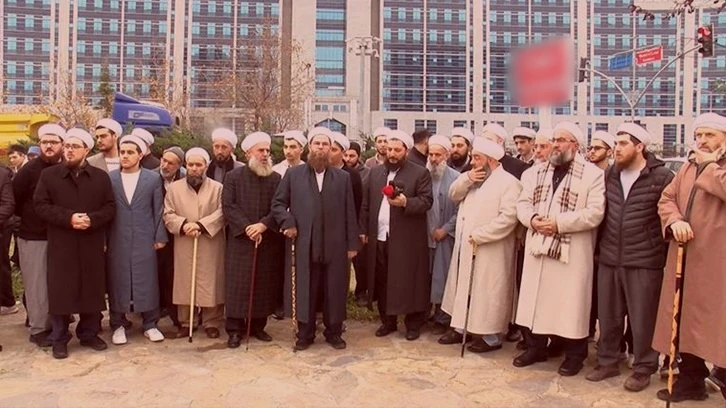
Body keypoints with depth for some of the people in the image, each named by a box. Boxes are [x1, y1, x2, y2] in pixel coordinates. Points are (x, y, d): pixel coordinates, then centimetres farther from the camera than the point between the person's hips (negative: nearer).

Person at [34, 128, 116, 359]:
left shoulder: (101, 177, 5)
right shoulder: (48, 175, 4)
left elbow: (110, 208, 2)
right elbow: (41, 206, -3)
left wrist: (92, 219, -17)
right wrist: (68, 218, -17)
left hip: (92, 245, 1)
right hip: (61, 245, -1)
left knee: (92, 291, 8)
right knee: (60, 291, 3)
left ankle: (89, 334, 23)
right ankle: (59, 339, 17)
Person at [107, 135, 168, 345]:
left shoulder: (153, 178, 3)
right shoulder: (109, 178, 4)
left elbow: (158, 210, 3)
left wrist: (160, 237, -1)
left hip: (145, 240, -1)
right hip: (117, 241, 1)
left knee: (147, 282, 4)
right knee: (117, 282, 6)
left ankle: (150, 324, 15)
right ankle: (118, 325, 19)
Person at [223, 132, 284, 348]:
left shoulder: (275, 179, 5)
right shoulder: (233, 176, 3)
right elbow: (228, 206, -5)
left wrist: (263, 225, -17)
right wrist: (247, 227, -15)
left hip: (268, 241, 2)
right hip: (239, 240, -1)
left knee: (264, 285, 6)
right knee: (238, 285, 0)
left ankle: (258, 325, 19)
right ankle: (235, 329, 9)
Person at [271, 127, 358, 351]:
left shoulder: (343, 177, 8)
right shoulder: (293, 174, 6)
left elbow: (349, 213, 6)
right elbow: (278, 203, 9)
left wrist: (352, 243, 2)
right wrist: (288, 223, -7)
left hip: (335, 246, 1)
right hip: (304, 245, 0)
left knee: (334, 290, 8)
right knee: (305, 290, 7)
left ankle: (334, 332, 24)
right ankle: (305, 333, 21)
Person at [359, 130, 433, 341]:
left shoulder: (420, 173, -1)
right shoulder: (375, 172, 13)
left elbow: (427, 201, -8)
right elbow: (366, 204, 13)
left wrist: (405, 202, -25)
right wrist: (363, 230, 8)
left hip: (407, 240, -4)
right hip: (379, 238, 5)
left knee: (409, 282, 3)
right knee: (382, 282, 11)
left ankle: (413, 324, 17)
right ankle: (387, 321, 25)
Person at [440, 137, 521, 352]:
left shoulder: (508, 182, -13)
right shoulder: (473, 178, 14)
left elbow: (508, 218, -23)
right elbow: (454, 195, 9)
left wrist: (478, 235, -23)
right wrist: (466, 179, -9)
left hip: (489, 251, -8)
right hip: (465, 247, 8)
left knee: (487, 293, 1)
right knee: (463, 288, 16)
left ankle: (491, 336, 14)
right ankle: (460, 327, 28)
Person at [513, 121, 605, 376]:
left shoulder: (592, 175, -5)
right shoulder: (537, 172, 13)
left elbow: (594, 213, -14)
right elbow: (523, 203, 10)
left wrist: (558, 222, -20)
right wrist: (532, 218, -11)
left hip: (572, 253, -5)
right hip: (538, 247, 5)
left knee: (570, 303, 3)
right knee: (535, 299, 11)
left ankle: (574, 355, 20)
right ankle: (536, 347, 27)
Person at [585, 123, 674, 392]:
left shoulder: (661, 177, -7)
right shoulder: (609, 175, 9)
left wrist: (662, 251, -4)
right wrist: (601, 245, 13)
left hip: (644, 261, -5)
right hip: (609, 259, 5)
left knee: (643, 319, 5)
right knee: (608, 316, 13)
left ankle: (643, 368, 22)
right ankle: (608, 361, 28)